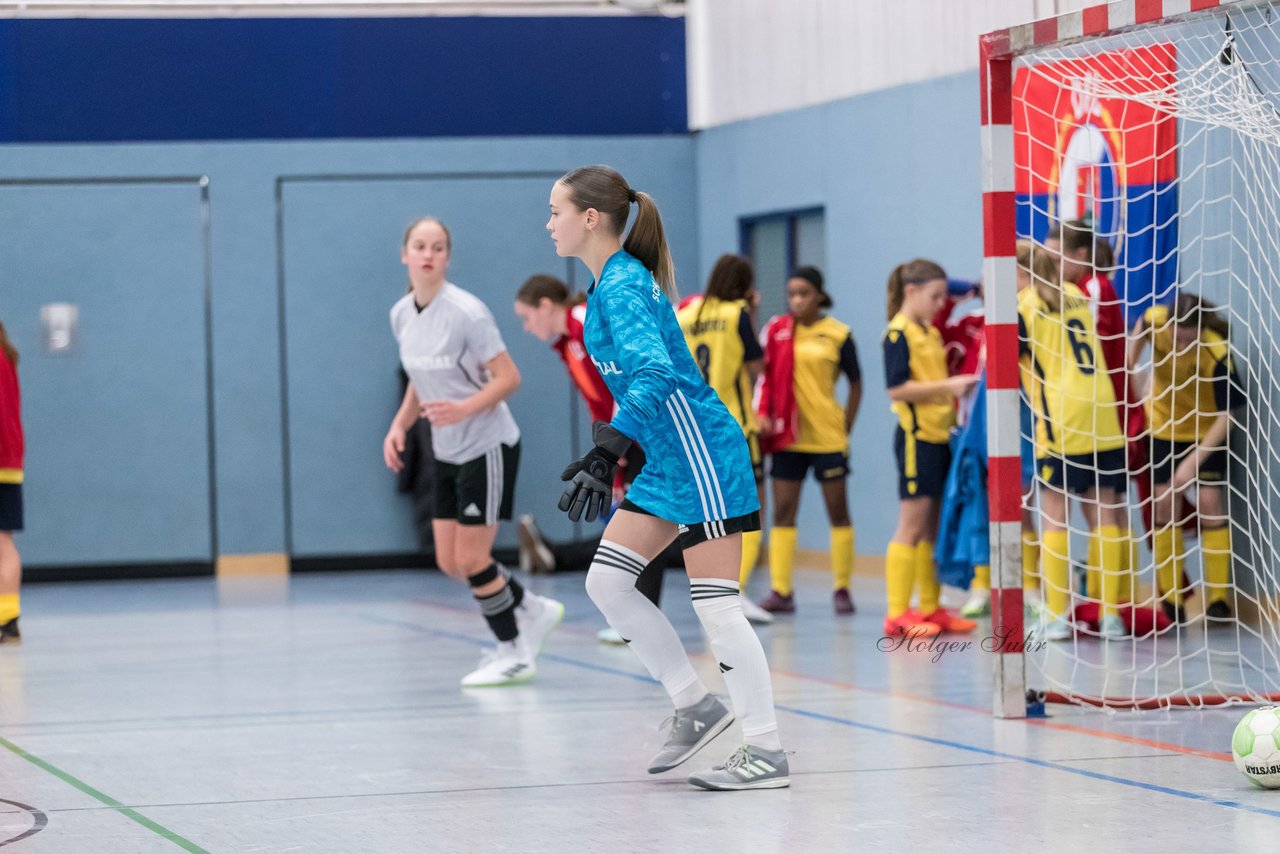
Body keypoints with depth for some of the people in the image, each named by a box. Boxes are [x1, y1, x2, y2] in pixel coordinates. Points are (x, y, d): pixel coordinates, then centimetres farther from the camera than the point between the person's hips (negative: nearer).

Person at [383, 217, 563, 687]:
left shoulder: (466, 312, -19)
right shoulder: (401, 314, 3)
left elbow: (508, 377, -18)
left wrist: (464, 408, -32)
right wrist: (400, 425, 3)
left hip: (488, 446, -8)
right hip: (447, 452, 8)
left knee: (470, 559, -6)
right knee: (450, 561, 7)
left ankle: (512, 654, 10)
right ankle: (533, 611, 27)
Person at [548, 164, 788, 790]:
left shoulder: (624, 285, -17)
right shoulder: (607, 284, 12)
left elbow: (654, 374, -30)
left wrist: (607, 450, -38)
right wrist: (609, 451, 26)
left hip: (701, 456, -10)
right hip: (668, 459, 10)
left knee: (715, 604, -7)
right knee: (606, 580, 7)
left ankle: (767, 751, 0)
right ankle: (695, 706, 14)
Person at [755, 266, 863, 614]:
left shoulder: (838, 335, -2)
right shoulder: (776, 330, 4)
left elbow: (855, 385, 6)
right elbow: (765, 377, 4)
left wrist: (846, 428, 1)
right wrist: (763, 416, -10)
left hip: (828, 437, -2)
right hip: (787, 436, 2)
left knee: (838, 511, 3)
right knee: (782, 511, 1)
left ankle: (841, 589, 11)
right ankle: (781, 591, 3)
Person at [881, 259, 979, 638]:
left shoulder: (931, 332, 17)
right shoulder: (899, 333, -10)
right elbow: (897, 388, -18)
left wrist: (959, 388, 9)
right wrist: (947, 385, -20)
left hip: (939, 436, 9)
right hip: (916, 436, -9)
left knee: (933, 527, 11)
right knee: (913, 525, -7)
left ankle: (930, 608, 16)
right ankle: (898, 614, -5)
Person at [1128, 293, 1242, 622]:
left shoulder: (1217, 353, -33)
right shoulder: (1154, 321, -25)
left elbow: (1225, 415, -29)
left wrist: (1194, 461, -34)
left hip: (1207, 430, -3)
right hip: (1164, 425, 3)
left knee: (1210, 501, -11)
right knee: (1165, 504, -2)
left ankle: (1218, 597, -2)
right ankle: (1170, 600, 6)